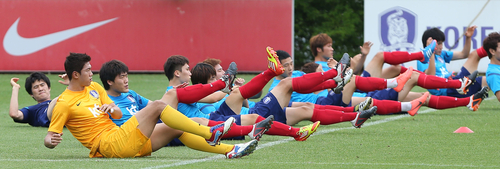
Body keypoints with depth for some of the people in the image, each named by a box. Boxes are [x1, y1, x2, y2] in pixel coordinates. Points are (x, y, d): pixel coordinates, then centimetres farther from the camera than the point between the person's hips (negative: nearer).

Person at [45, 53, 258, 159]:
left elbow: (118, 114, 20)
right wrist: (51, 141, -32)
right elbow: (48, 138, -8)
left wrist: (111, 108, -3)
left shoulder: (94, 87, 17)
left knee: (175, 129, 1)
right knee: (157, 106, -19)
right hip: (108, 144, -9)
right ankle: (210, 134, -19)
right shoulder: (64, 104, -7)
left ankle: (230, 150, -2)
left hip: (122, 141, 9)